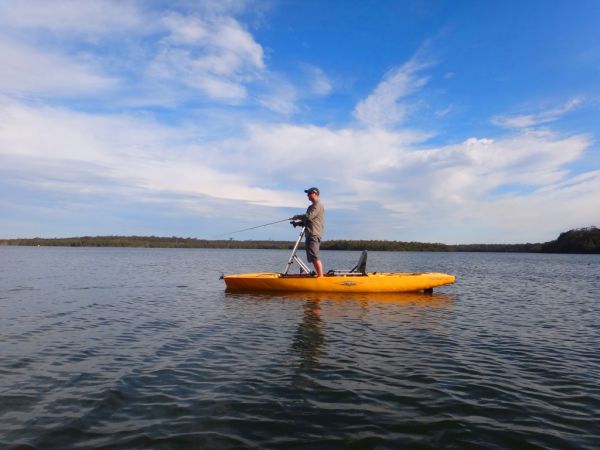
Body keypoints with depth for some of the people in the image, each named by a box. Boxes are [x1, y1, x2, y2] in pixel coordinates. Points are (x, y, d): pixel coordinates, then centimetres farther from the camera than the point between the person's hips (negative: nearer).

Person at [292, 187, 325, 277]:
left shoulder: (318, 205, -8)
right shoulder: (313, 206, 25)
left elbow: (309, 216, -19)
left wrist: (298, 217, -5)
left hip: (314, 235, -11)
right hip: (311, 234, 11)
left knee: (314, 256, -16)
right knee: (312, 257, 12)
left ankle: (321, 276, -16)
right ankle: (319, 275, 17)